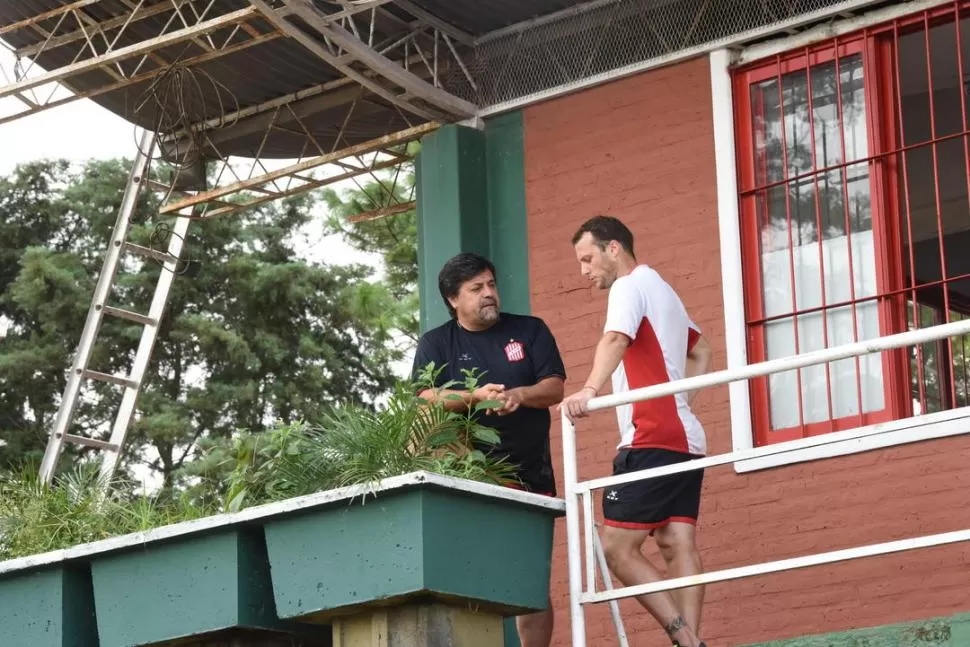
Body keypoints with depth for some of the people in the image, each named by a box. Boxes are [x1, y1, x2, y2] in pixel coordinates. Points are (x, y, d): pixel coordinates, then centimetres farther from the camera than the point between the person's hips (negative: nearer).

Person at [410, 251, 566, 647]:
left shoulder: (530, 331, 9)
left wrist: (519, 395, -19)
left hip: (530, 473, 1)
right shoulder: (435, 344, 7)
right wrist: (475, 398, -25)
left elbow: (555, 389, 2)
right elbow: (428, 400, -7)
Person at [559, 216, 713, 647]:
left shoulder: (630, 285, -4)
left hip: (652, 439, -10)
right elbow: (701, 352, 39)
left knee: (617, 547, -10)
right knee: (678, 544, -2)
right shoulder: (660, 290, 25)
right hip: (684, 438, 10)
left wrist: (589, 389, -41)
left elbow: (615, 339, -26)